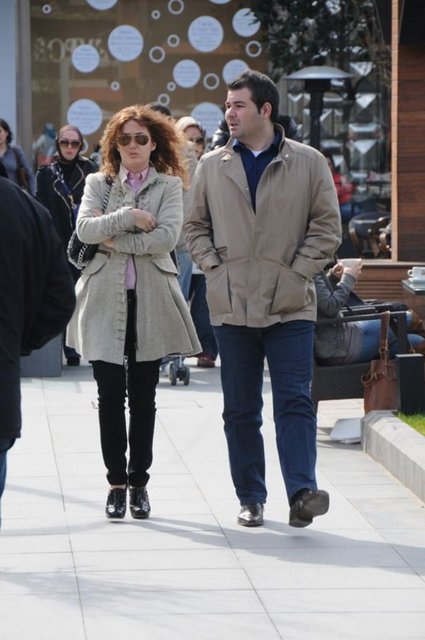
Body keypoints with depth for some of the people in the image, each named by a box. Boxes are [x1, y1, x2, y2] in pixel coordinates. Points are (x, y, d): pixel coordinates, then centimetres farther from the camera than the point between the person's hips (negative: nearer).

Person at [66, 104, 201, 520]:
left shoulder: (169, 185, 5)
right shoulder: (98, 184, 10)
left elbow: (167, 236, -10)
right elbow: (84, 229, -7)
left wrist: (115, 239, -10)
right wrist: (130, 217, -14)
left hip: (150, 299, -1)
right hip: (106, 299, 1)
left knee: (143, 396, 5)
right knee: (110, 395, -1)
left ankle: (139, 482, 13)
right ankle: (117, 482, 7)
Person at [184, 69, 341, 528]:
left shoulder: (308, 163, 1)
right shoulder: (211, 166, 7)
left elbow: (327, 227, 2)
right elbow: (195, 226, 13)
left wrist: (297, 272, -7)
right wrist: (214, 267, -2)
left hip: (290, 305, -2)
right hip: (231, 305, 3)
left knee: (295, 401, -9)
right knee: (240, 409, 7)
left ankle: (301, 491, -14)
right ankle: (250, 498, 15)